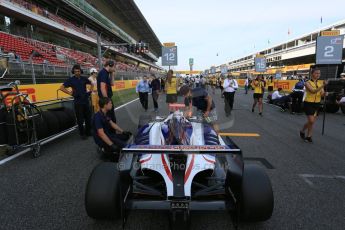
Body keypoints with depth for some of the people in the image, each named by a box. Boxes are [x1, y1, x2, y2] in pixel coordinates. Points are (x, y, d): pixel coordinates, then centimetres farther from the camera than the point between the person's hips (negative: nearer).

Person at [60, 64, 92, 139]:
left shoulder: (84, 79, 6)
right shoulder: (71, 80, -3)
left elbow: (91, 84, 24)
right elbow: (61, 88, -7)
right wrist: (70, 93, -10)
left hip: (86, 101, 4)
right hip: (78, 102, -4)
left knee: (88, 117, 10)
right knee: (80, 119, 4)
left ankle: (88, 132, 25)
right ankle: (82, 134, 15)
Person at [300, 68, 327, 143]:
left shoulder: (320, 83, 7)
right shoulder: (308, 83, -10)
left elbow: (322, 94, -1)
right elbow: (313, 91, -26)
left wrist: (324, 93, -24)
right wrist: (322, 86, -35)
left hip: (317, 104, 6)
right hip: (308, 104, -6)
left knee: (313, 121, 8)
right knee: (311, 121, -11)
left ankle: (308, 136, 20)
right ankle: (302, 131, 14)